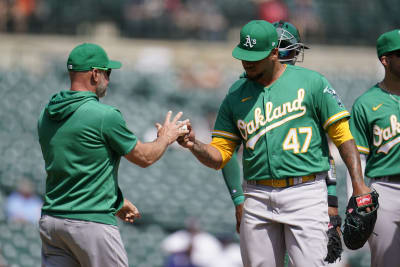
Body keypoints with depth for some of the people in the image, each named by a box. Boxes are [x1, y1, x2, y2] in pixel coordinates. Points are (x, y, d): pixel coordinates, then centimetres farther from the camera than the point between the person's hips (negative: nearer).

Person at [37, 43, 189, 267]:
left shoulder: (47, 115, 9)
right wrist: (166, 138, 21)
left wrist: (117, 201, 27)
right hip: (93, 222, -6)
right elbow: (144, 157, -1)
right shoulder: (104, 116, -14)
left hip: (50, 219, 6)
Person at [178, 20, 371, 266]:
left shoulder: (310, 82, 0)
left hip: (305, 193, -4)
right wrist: (194, 146, -9)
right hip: (258, 197, 4)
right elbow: (219, 156, 12)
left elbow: (342, 134, -1)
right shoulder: (236, 95, 12)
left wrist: (358, 183, -11)